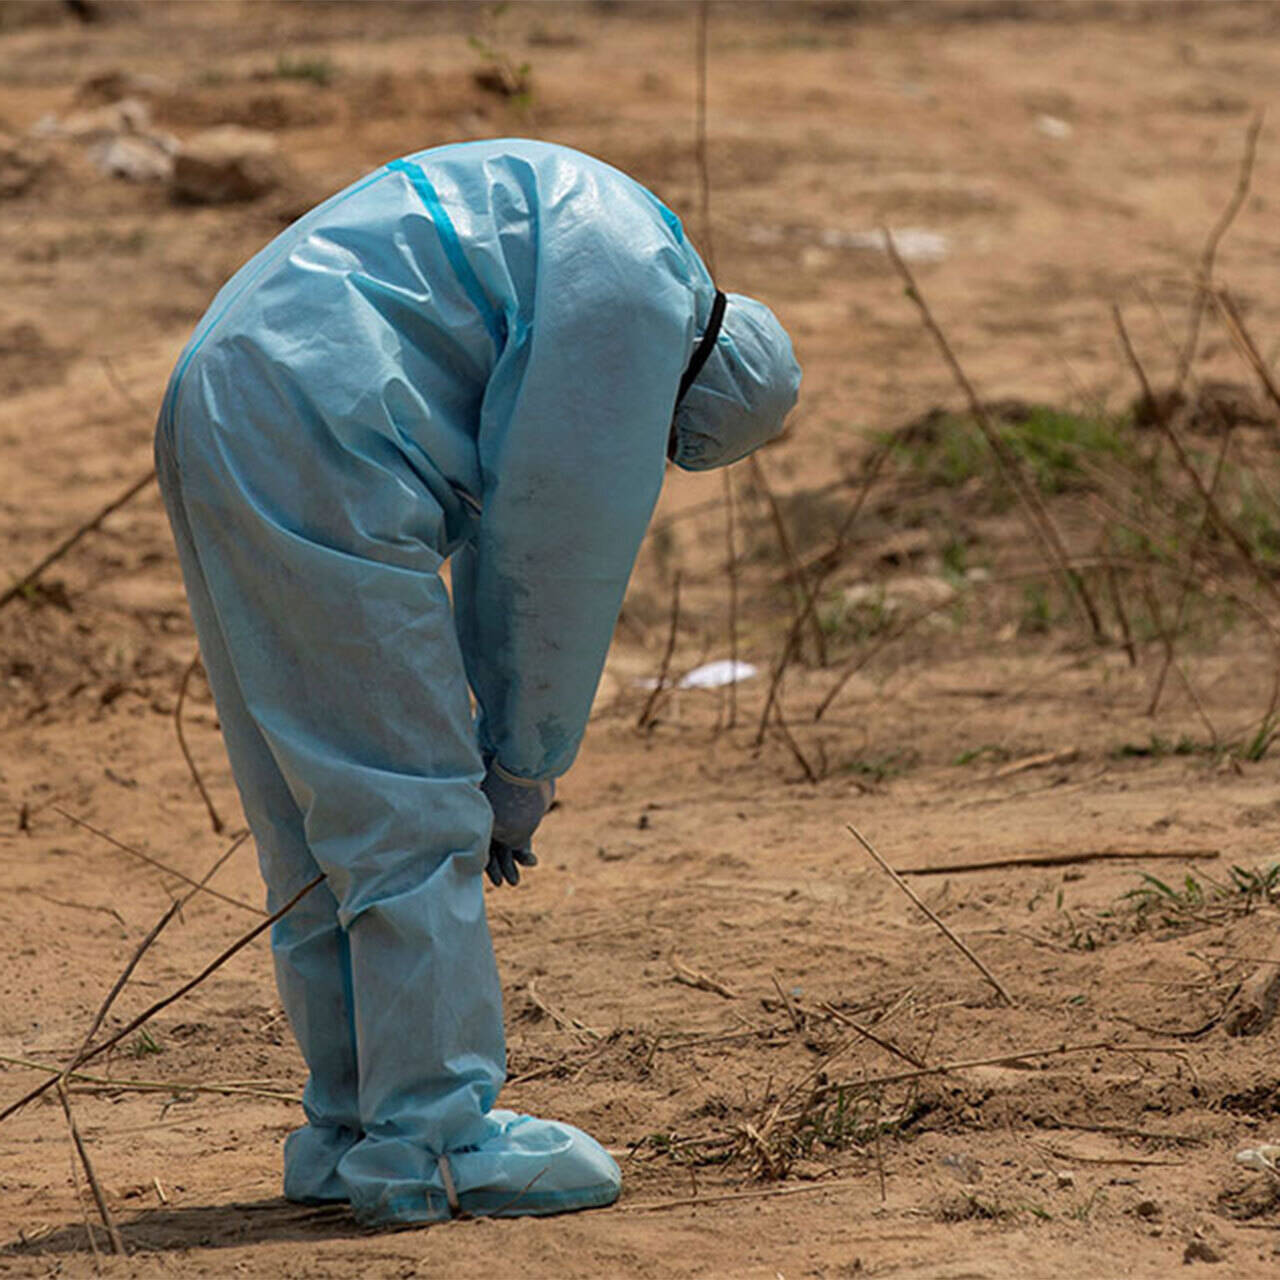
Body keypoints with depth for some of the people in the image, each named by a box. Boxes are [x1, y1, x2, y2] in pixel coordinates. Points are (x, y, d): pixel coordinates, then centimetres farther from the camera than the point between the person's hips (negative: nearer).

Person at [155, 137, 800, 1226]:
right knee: (412, 814, -5)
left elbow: (506, 519, 26)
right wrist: (528, 766, 3)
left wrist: (504, 746, 22)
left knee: (318, 825, 14)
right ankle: (435, 1140, -2)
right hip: (315, 452, -11)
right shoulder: (634, 291, -8)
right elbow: (563, 546, -7)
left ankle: (353, 1126, 20)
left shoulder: (579, 232, 24)